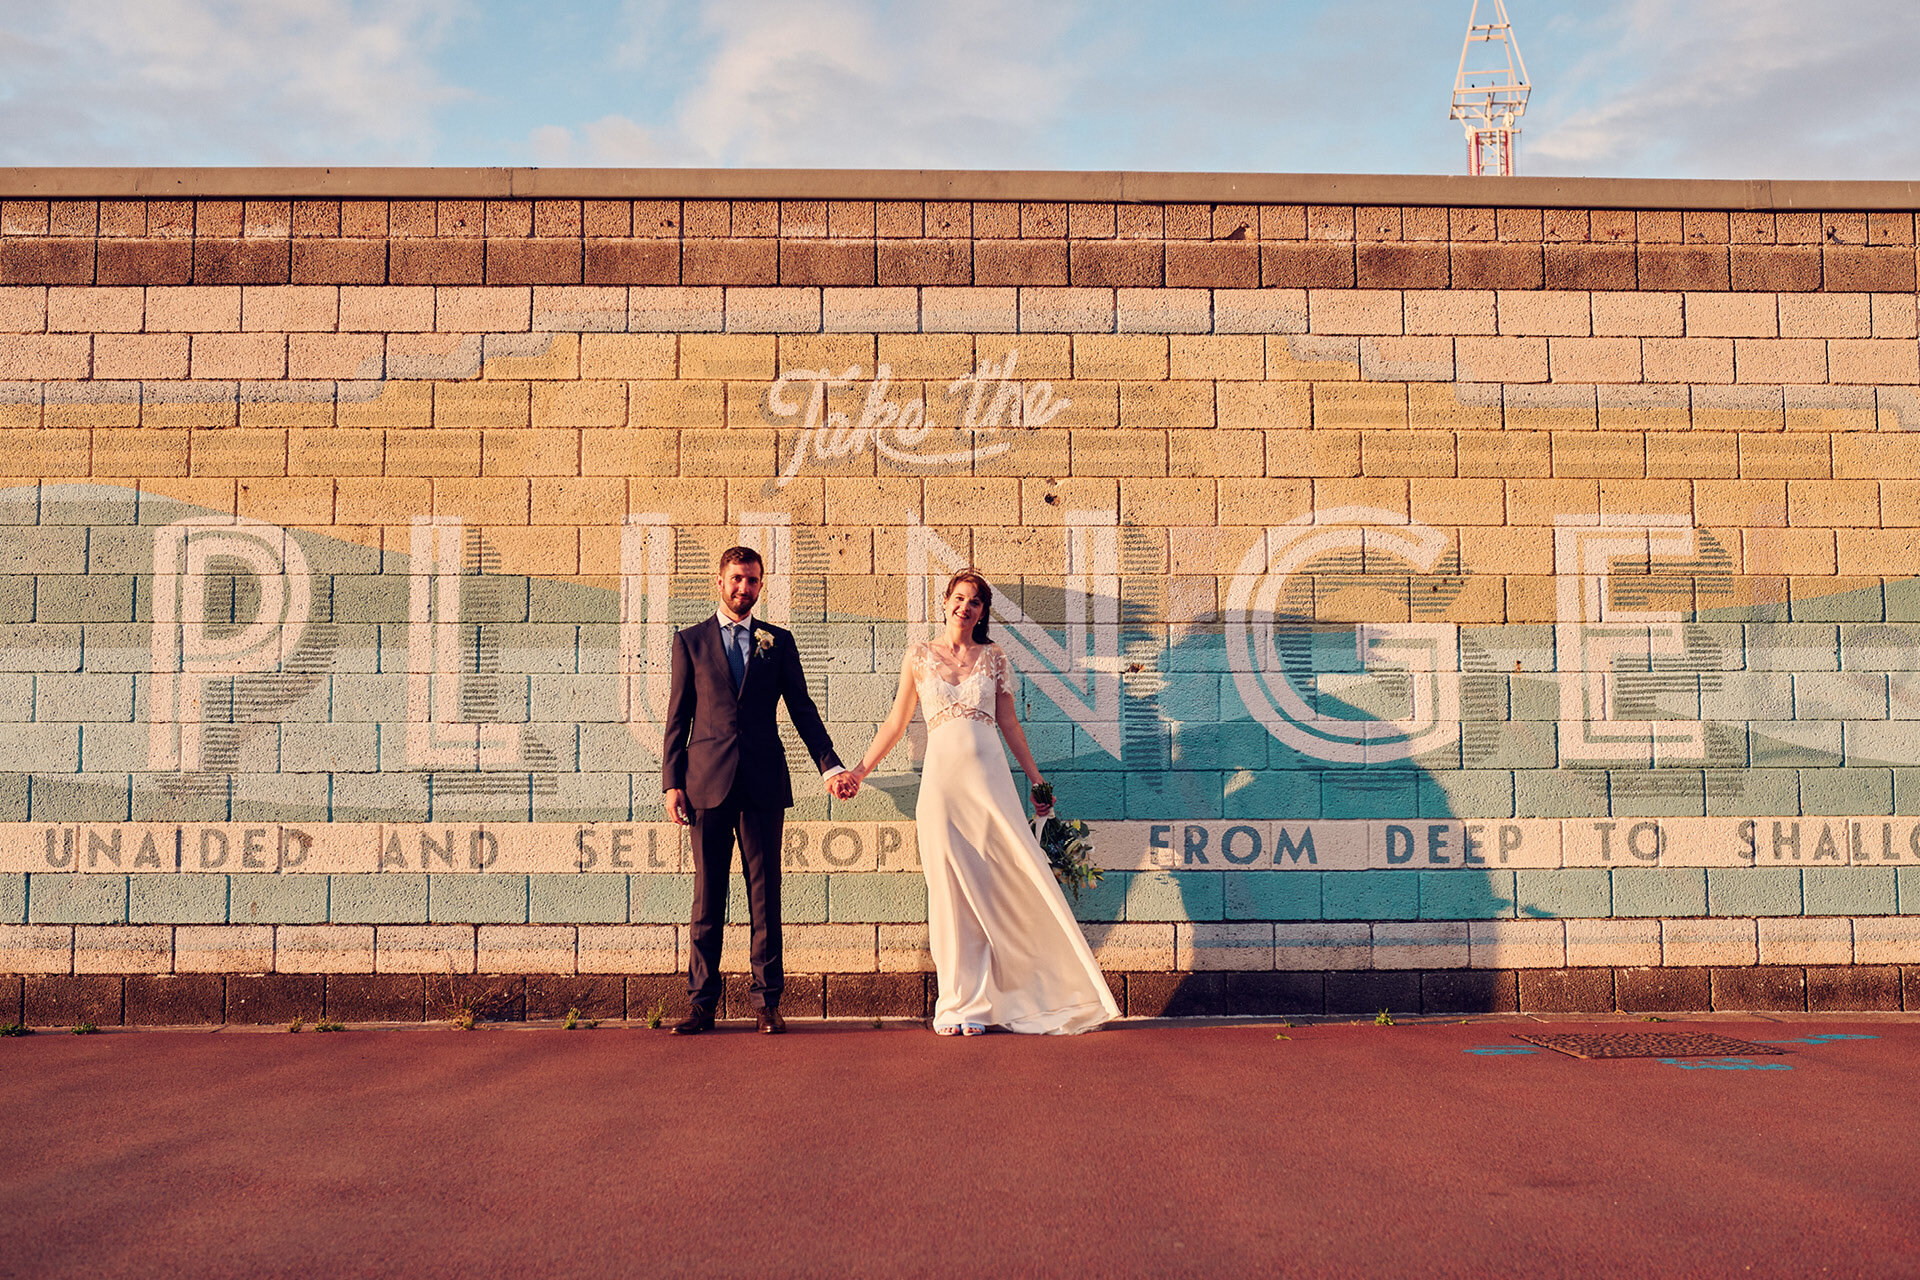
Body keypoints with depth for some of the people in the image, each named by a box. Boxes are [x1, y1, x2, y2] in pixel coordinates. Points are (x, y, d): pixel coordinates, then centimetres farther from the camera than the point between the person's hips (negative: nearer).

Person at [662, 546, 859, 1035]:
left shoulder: (778, 642, 10)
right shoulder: (690, 641, 9)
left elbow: (802, 710, 8)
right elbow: (678, 716, 8)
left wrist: (830, 767, -3)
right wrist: (672, 783, 1)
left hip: (763, 783, 1)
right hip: (708, 781, 0)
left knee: (765, 894, 3)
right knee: (707, 895, 3)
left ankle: (766, 1000, 10)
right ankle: (702, 1002, 10)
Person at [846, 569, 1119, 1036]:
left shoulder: (993, 657, 9)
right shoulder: (918, 656, 8)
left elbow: (1009, 723, 13)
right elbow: (897, 722, 12)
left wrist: (1036, 779, 11)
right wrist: (859, 770, 10)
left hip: (989, 775, 0)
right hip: (942, 777, 0)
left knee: (1013, 880, -3)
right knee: (952, 891, 2)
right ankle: (962, 1003, 11)